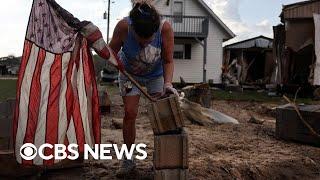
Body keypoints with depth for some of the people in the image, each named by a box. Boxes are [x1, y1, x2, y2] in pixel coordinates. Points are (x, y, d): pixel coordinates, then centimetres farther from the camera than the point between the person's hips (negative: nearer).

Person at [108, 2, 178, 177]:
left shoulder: (165, 28, -33)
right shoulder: (123, 26, -33)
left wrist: (168, 83, -34)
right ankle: (128, 160, 11)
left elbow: (168, 61, -22)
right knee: (129, 114, -3)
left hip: (156, 75, 0)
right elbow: (112, 50, -14)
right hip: (130, 75, 0)